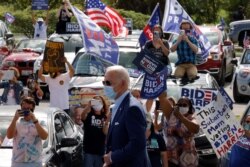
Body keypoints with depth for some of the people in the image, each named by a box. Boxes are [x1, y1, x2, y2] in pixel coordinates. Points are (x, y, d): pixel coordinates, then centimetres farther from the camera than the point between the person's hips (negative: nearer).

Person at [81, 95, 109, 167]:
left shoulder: (104, 118, 8)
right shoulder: (89, 115, 0)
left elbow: (106, 132, -4)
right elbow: (82, 115, -25)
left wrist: (106, 123, -22)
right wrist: (89, 105, -41)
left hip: (100, 150, 3)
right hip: (88, 150, -3)